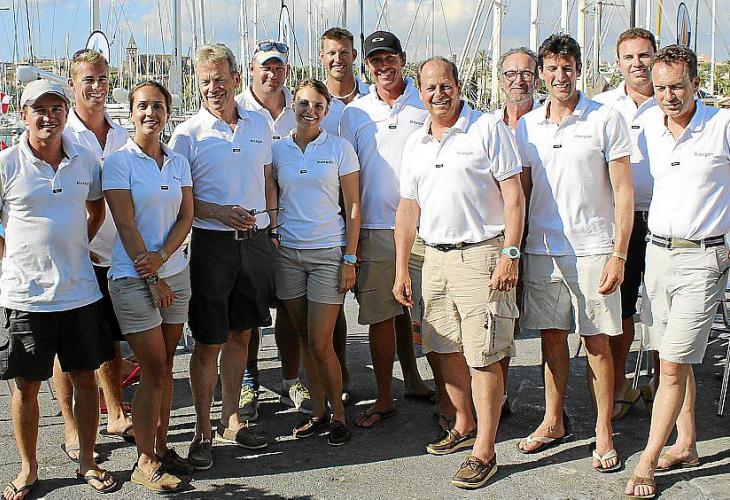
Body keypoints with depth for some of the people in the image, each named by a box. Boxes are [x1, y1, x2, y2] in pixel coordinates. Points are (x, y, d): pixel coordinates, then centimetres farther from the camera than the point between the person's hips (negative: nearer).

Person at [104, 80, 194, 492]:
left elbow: (186, 216, 4)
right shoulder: (120, 161, -7)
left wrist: (161, 257, -12)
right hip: (133, 277, -5)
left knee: (164, 368, 11)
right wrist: (152, 281, -14)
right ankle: (145, 462, 10)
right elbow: (126, 225, -12)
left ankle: (161, 447, 22)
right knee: (154, 372, -3)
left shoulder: (179, 162, 9)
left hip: (175, 273, 5)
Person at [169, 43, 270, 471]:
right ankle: (203, 431, 13)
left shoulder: (259, 125, 9)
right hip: (212, 244, -4)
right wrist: (220, 213, -17)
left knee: (240, 335, 13)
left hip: (255, 241, 4)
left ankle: (232, 420, 26)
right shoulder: (188, 134, -4)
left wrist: (272, 228, 11)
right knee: (209, 341, 1)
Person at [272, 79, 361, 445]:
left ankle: (338, 414, 13)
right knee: (305, 341, 9)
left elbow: (352, 208, -2)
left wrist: (349, 259, -7)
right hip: (287, 251, 3)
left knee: (320, 344, -5)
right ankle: (318, 410, 23)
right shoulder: (278, 149, 6)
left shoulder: (339, 148, -1)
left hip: (328, 253, -3)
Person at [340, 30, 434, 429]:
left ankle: (413, 378, 26)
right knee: (380, 314, 3)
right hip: (375, 227, 1)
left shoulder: (426, 104, 5)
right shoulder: (355, 113, 9)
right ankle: (385, 398, 13)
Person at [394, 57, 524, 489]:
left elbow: (514, 196, -7)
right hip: (435, 257, 6)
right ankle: (465, 425, 33)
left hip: (481, 255, -6)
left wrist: (509, 254, -15)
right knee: (447, 350, 14)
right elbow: (408, 207, 17)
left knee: (484, 357, -5)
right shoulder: (415, 144, 14)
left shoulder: (489, 129, -4)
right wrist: (401, 270, 15)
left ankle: (484, 452, 2)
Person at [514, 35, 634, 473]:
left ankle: (604, 432, 15)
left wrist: (618, 255, -12)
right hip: (541, 250, 4)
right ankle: (554, 423, 25)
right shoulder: (526, 126, 8)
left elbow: (624, 193, -5)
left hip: (592, 251, -3)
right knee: (552, 338, 11)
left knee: (597, 342, 3)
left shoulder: (606, 120, -4)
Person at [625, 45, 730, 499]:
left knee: (673, 365, -6)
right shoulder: (648, 123, 6)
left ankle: (647, 463, 2)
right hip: (657, 252, 5)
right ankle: (686, 445, 27)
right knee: (675, 360, 14)